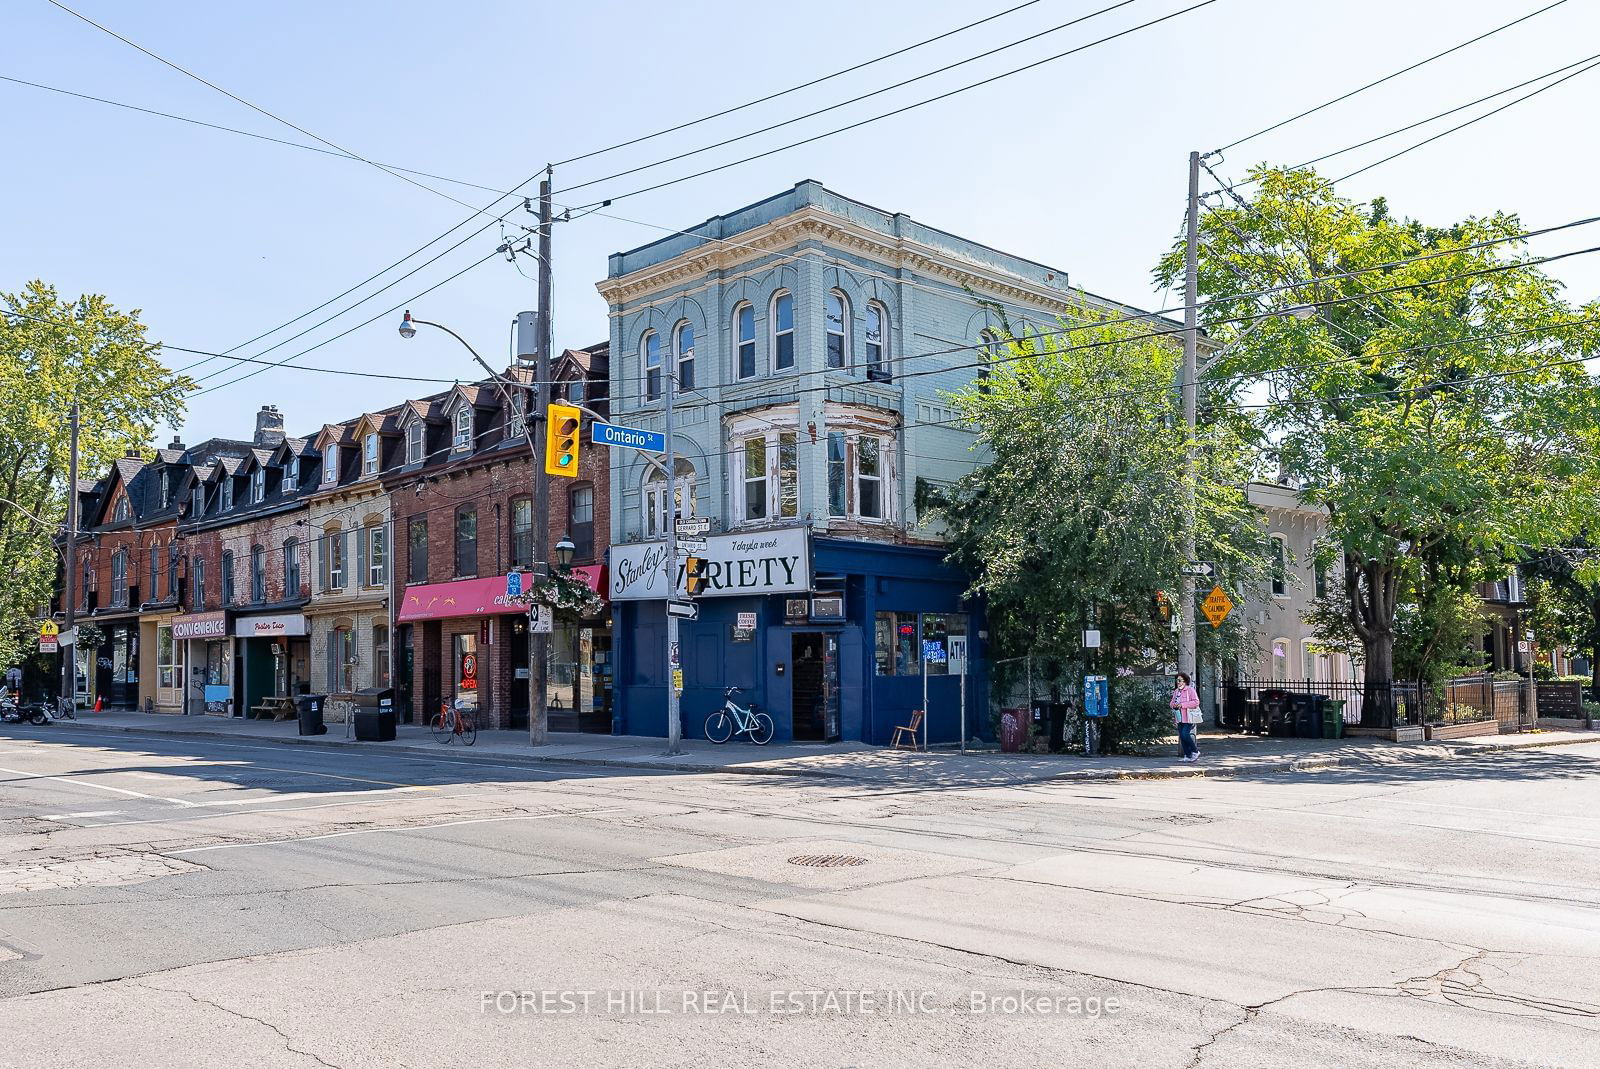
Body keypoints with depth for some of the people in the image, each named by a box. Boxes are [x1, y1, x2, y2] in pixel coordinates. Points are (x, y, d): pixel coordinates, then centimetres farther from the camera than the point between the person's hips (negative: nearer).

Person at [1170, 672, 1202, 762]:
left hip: (1189, 717, -8)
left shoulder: (1190, 690, -9)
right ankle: (1187, 756, 12)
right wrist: (1173, 705, -4)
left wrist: (1182, 705, -22)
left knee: (1185, 734, -15)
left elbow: (1196, 702, -17)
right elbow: (1172, 702, 21)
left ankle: (1195, 752, 2)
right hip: (1180, 718, 8)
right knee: (1182, 736, 5)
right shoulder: (1176, 691, 14)